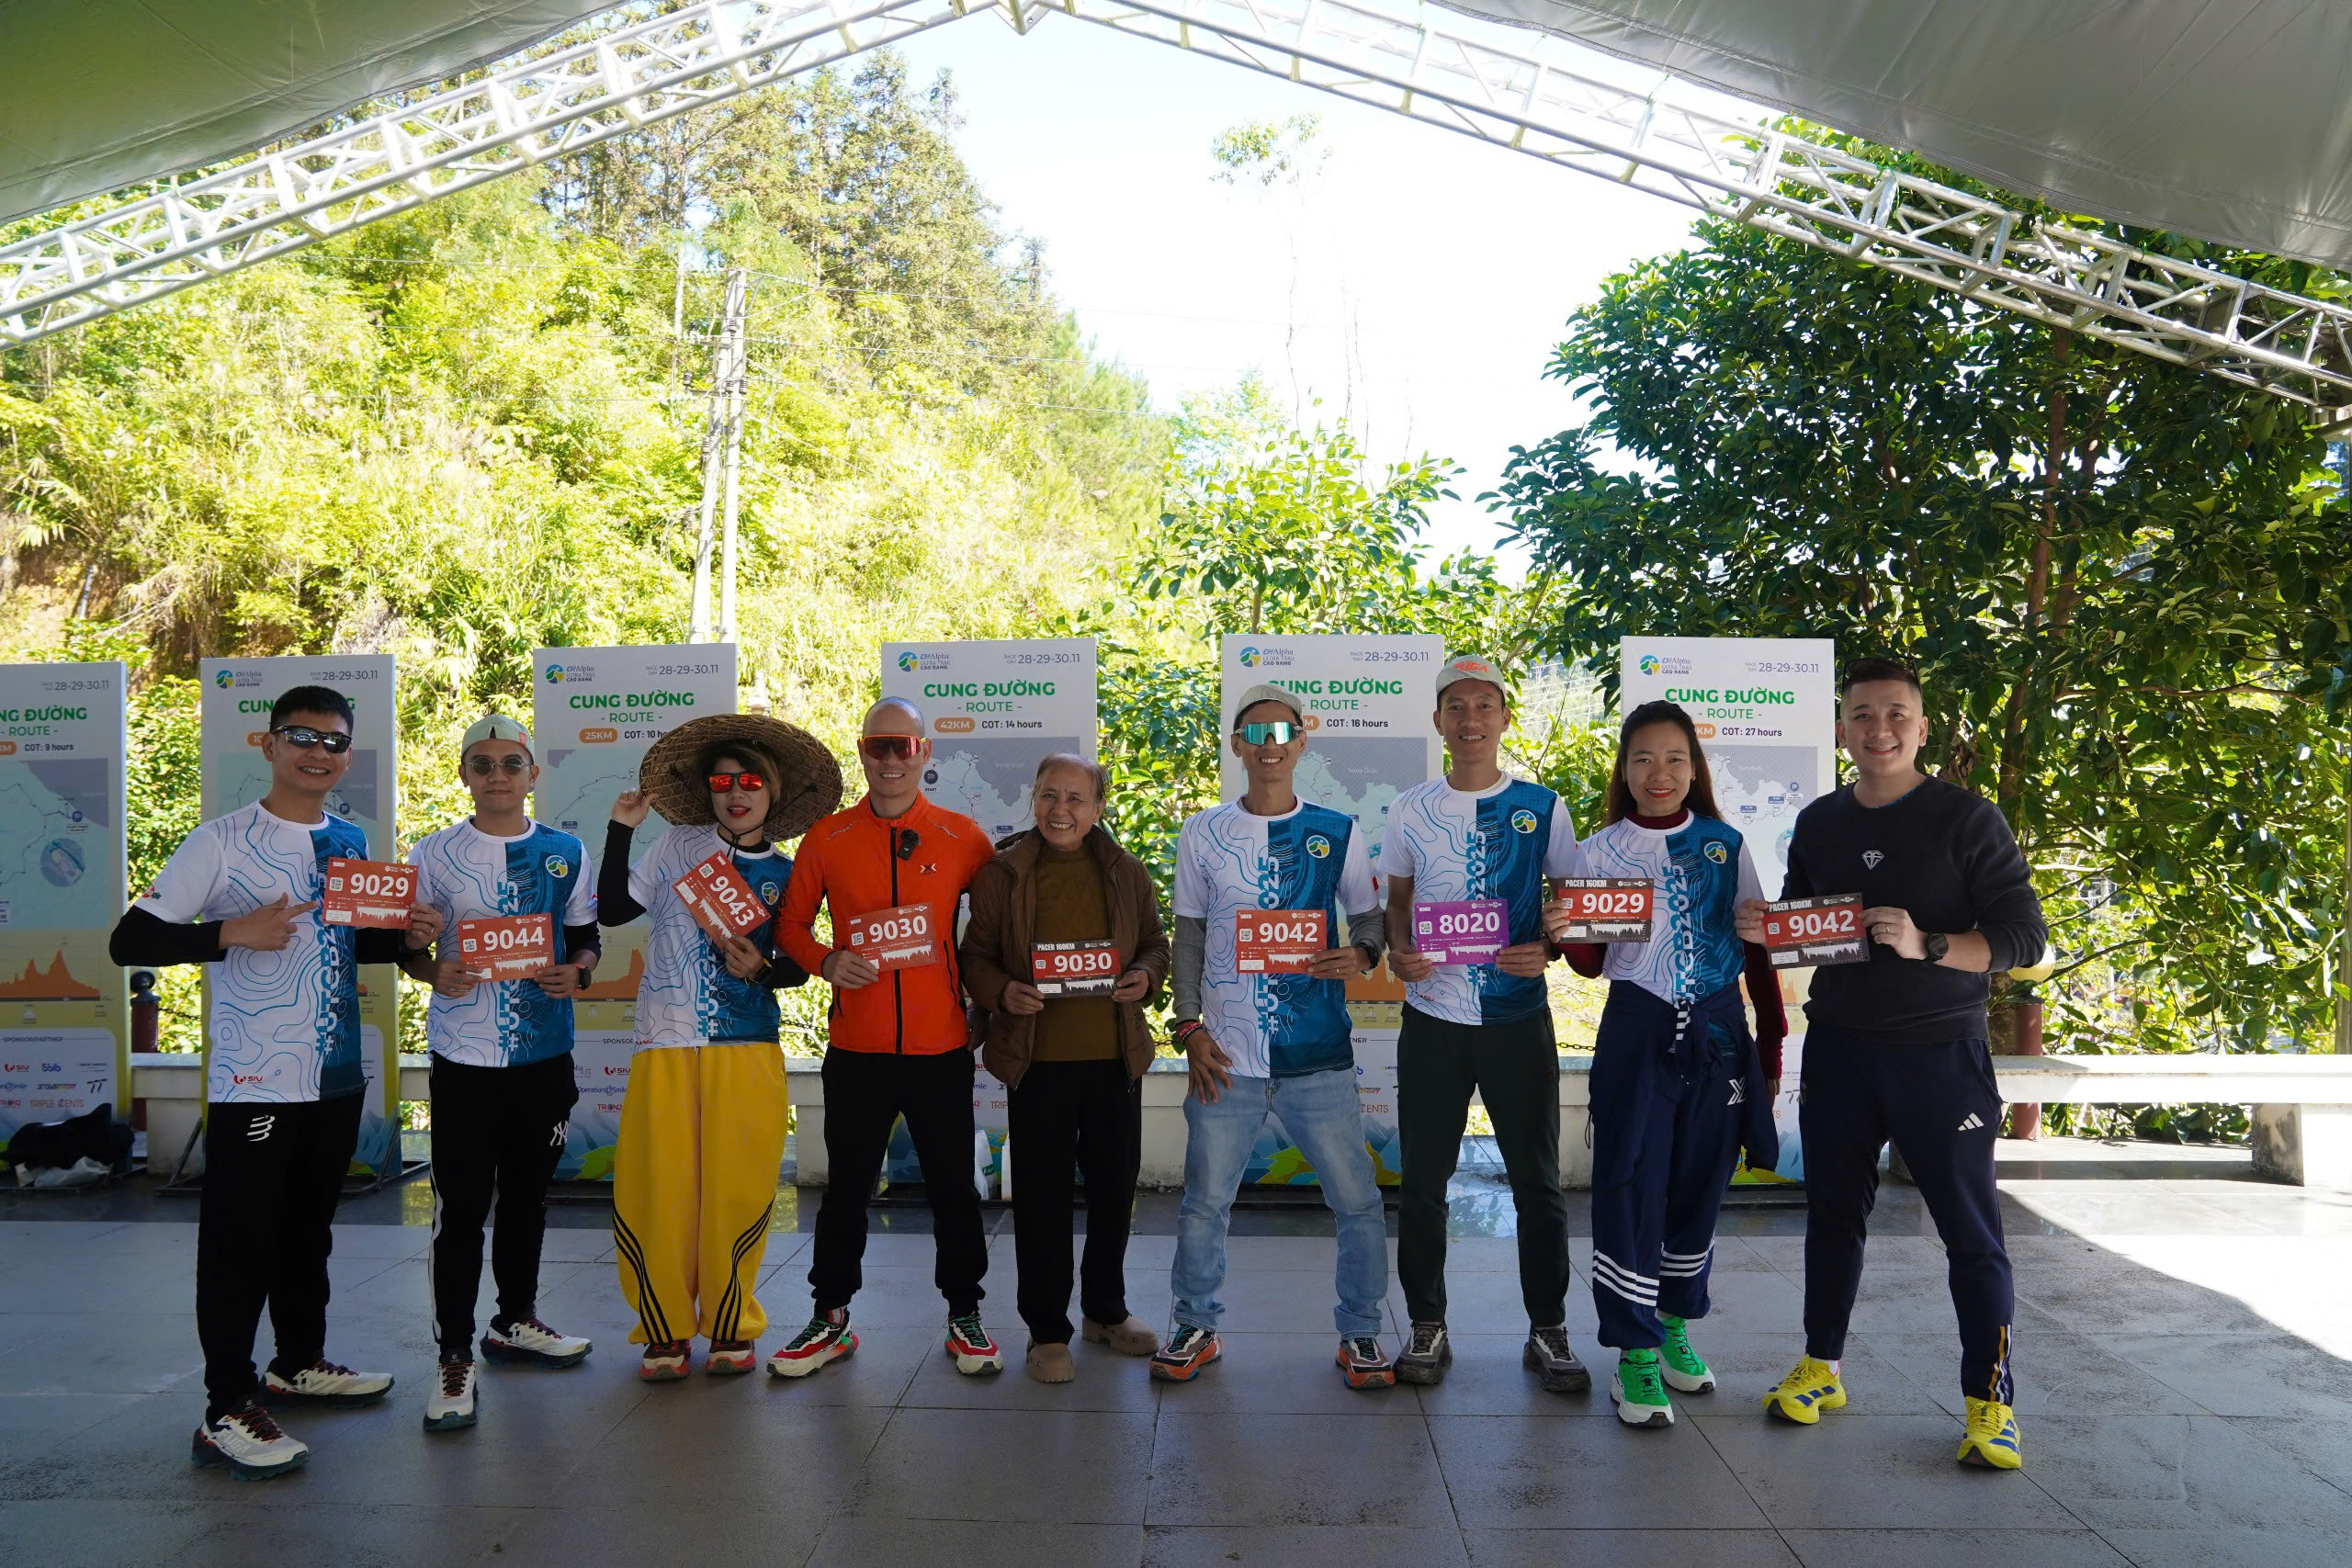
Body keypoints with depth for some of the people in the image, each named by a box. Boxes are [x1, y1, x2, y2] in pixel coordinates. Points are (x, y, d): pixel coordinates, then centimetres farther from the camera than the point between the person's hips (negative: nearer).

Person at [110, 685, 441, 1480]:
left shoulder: (352, 842, 10)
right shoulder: (221, 841, -10)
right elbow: (130, 941, -13)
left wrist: (406, 936, 2)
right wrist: (234, 931, -26)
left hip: (336, 1078, 7)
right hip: (254, 1081, -7)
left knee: (309, 1231, 20)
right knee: (239, 1243, -1)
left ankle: (300, 1363, 35)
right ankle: (225, 1412, 9)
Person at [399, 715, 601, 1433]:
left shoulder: (565, 852, 6)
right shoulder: (432, 854, 0)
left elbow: (587, 936, 11)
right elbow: (405, 943, 4)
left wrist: (576, 971, -10)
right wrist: (436, 972, -17)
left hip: (544, 1051, 3)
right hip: (463, 1056, -3)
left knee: (527, 1193, 16)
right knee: (460, 1207, -2)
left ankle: (516, 1320, 34)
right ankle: (454, 1357, 8)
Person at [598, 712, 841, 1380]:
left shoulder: (786, 873, 8)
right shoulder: (679, 846, 7)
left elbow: (797, 967, 11)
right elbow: (613, 908, 0)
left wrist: (761, 968, -9)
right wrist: (621, 830, -4)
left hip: (747, 1051, 0)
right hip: (665, 1047, 0)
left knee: (737, 1191, 0)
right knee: (658, 1191, -1)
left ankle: (731, 1329, 17)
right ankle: (665, 1332, 15)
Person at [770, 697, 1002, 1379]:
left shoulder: (961, 836, 1)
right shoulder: (827, 837, 2)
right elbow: (792, 924, 8)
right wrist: (826, 961, -10)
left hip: (941, 1046, 0)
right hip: (856, 1047, 1)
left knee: (953, 1187, 9)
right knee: (846, 1188, 11)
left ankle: (965, 1316, 25)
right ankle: (831, 1319, 27)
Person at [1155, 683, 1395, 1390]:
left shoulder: (1337, 832, 4)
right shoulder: (1202, 834, 4)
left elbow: (1372, 917, 9)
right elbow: (1188, 935, 7)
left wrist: (1361, 954, -14)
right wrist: (1189, 1027, 0)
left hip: (1318, 1054, 0)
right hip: (1226, 1054, 0)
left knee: (1358, 1202, 5)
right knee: (1203, 1204, 8)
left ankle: (1360, 1332, 24)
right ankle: (1195, 1329, 28)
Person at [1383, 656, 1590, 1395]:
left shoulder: (1542, 807, 1)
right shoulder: (1410, 810, 4)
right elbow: (1397, 902, 10)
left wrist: (1547, 950, -14)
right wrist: (1398, 952, -10)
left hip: (1518, 1016, -1)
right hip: (1432, 1017, 1)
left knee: (1538, 1180, 6)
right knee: (1423, 1180, 7)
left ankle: (1548, 1332, 21)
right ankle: (1426, 1327, 22)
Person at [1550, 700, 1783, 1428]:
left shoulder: (1725, 844, 5)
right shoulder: (1602, 849, 1)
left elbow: (1756, 950, 8)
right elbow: (1593, 962, 3)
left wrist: (1772, 1048, 7)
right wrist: (1565, 933, -19)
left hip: (1718, 1031, 2)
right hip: (1637, 1031, -2)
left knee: (1700, 1187, 11)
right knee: (1629, 1186, -5)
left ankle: (1675, 1325, 31)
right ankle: (1634, 1354, 5)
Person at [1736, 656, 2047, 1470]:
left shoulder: (1966, 818, -6)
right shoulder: (1819, 823, 8)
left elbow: (2024, 935, -10)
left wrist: (1926, 945, -25)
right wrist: (1765, 929, -4)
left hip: (1940, 1051, -4)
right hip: (1838, 1048, 4)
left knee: (1971, 1227, 0)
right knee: (1833, 1210, 13)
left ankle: (1989, 1399, 13)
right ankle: (1820, 1366, 27)